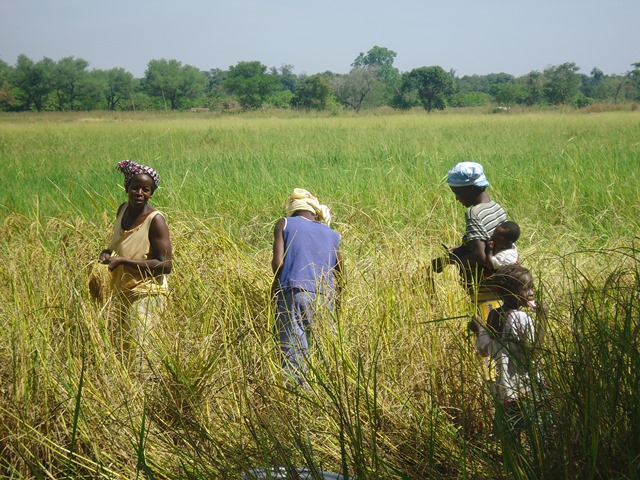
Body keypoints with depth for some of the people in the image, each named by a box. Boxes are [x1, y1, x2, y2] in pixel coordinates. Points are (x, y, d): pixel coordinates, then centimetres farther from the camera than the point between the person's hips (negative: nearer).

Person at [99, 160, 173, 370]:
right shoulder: (123, 210, 4)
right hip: (121, 292, 8)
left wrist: (123, 261, -25)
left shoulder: (155, 220, -18)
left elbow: (165, 265, -23)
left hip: (145, 295, -8)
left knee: (137, 353, -9)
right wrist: (107, 252, 0)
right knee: (123, 348, 14)